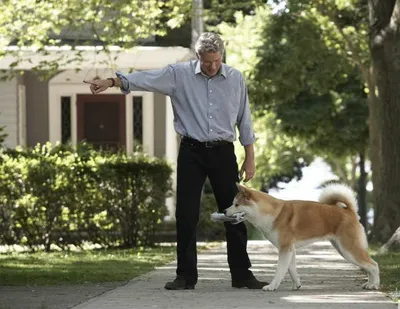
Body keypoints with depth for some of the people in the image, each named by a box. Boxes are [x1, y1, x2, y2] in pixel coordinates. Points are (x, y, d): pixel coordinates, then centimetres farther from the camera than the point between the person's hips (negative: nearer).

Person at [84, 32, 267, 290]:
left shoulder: (235, 79, 3)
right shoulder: (179, 74, -2)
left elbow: (244, 121, 9)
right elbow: (145, 79, -13)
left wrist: (250, 158, 9)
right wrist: (111, 82, -28)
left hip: (223, 152, 1)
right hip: (192, 152, -1)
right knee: (186, 215, -2)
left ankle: (242, 274, 13)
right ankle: (186, 276, 5)